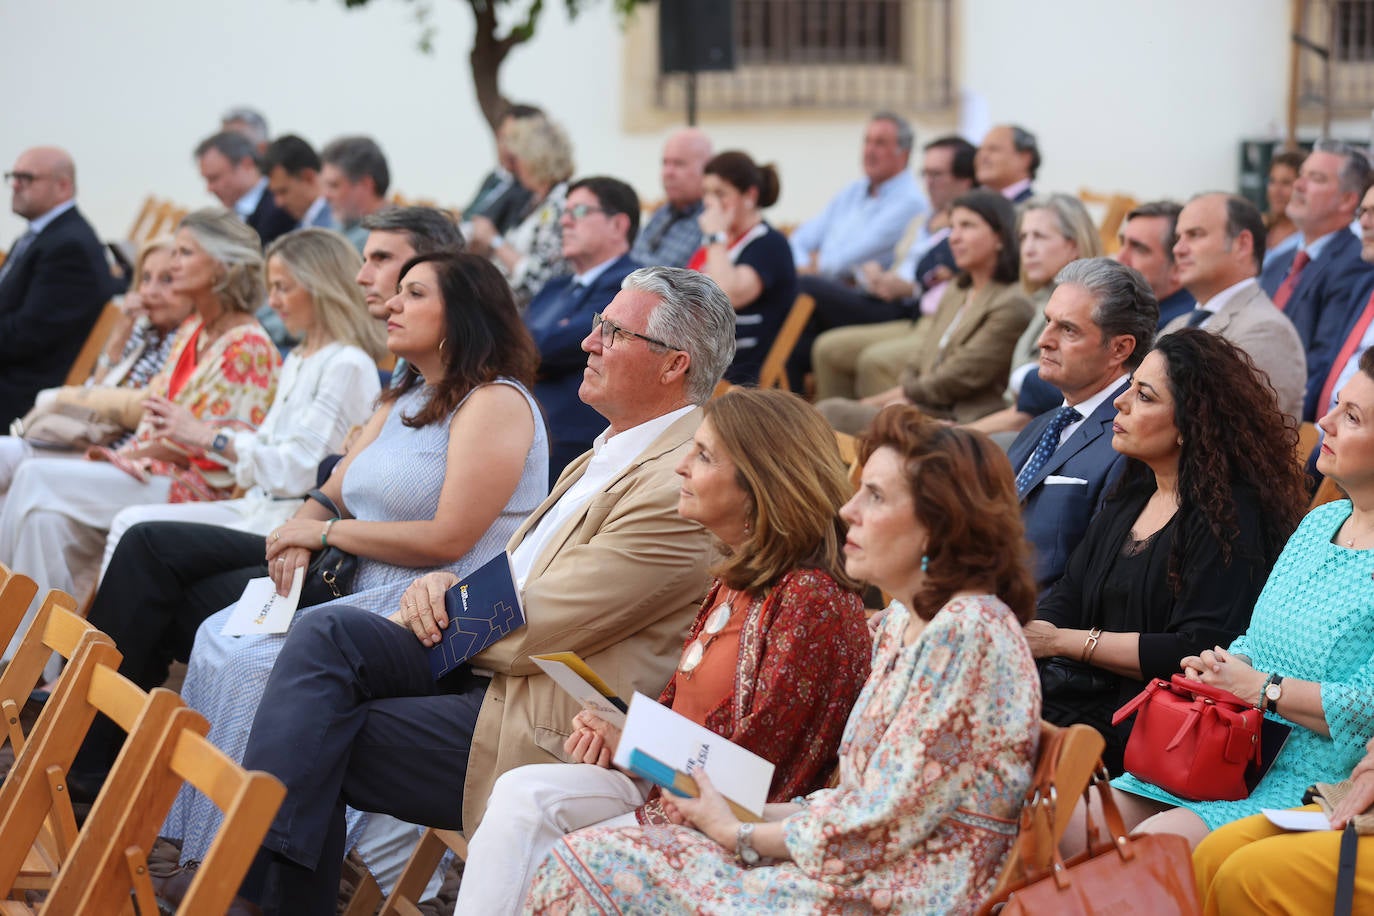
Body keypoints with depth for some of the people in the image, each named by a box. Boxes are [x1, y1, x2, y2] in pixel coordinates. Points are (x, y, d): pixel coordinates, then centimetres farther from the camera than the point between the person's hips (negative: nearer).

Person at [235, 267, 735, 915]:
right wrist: (442, 591, -1)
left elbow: (532, 628, -18)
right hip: (486, 668, 9)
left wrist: (432, 615, -1)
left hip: (538, 728, -9)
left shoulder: (679, 487, -18)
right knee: (327, 634, -13)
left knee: (316, 740, -14)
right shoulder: (614, 450, 16)